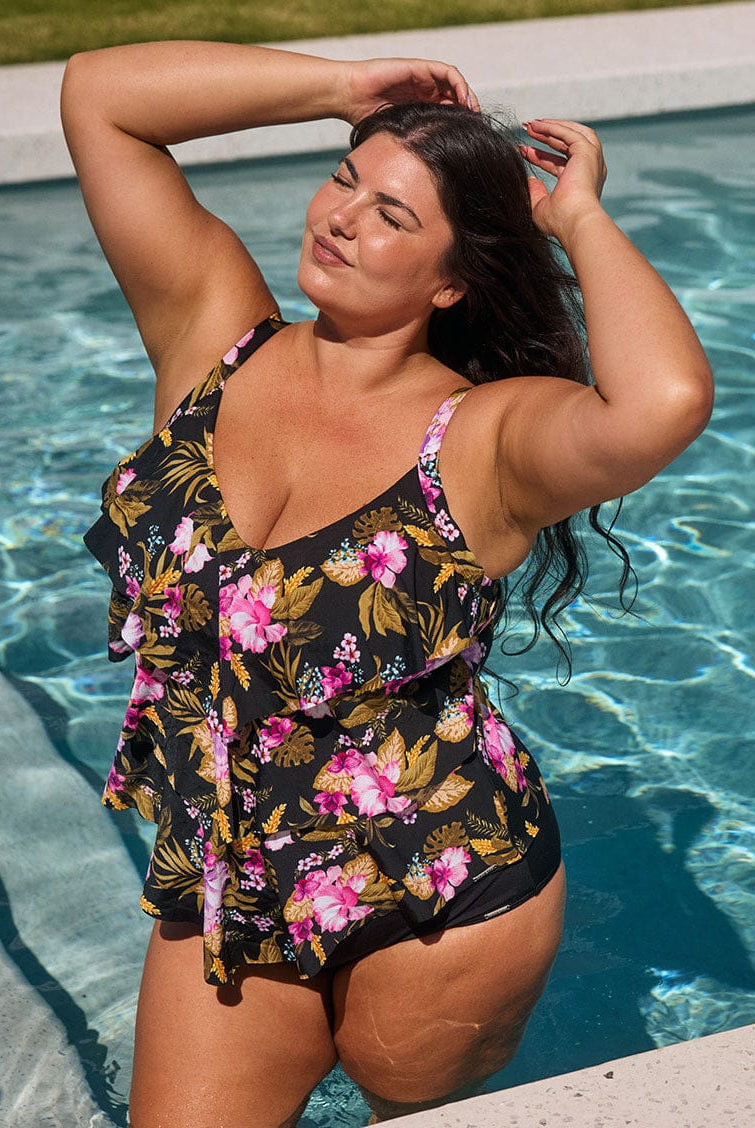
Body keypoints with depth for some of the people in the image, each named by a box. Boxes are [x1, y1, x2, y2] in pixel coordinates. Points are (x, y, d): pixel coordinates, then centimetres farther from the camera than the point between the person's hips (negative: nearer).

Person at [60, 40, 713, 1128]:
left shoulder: (487, 436, -16)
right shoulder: (217, 340, -3)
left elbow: (666, 400, -38)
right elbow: (100, 90, -4)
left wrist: (579, 218, -21)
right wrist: (344, 86, -6)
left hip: (437, 910, -3)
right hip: (220, 891, 4)